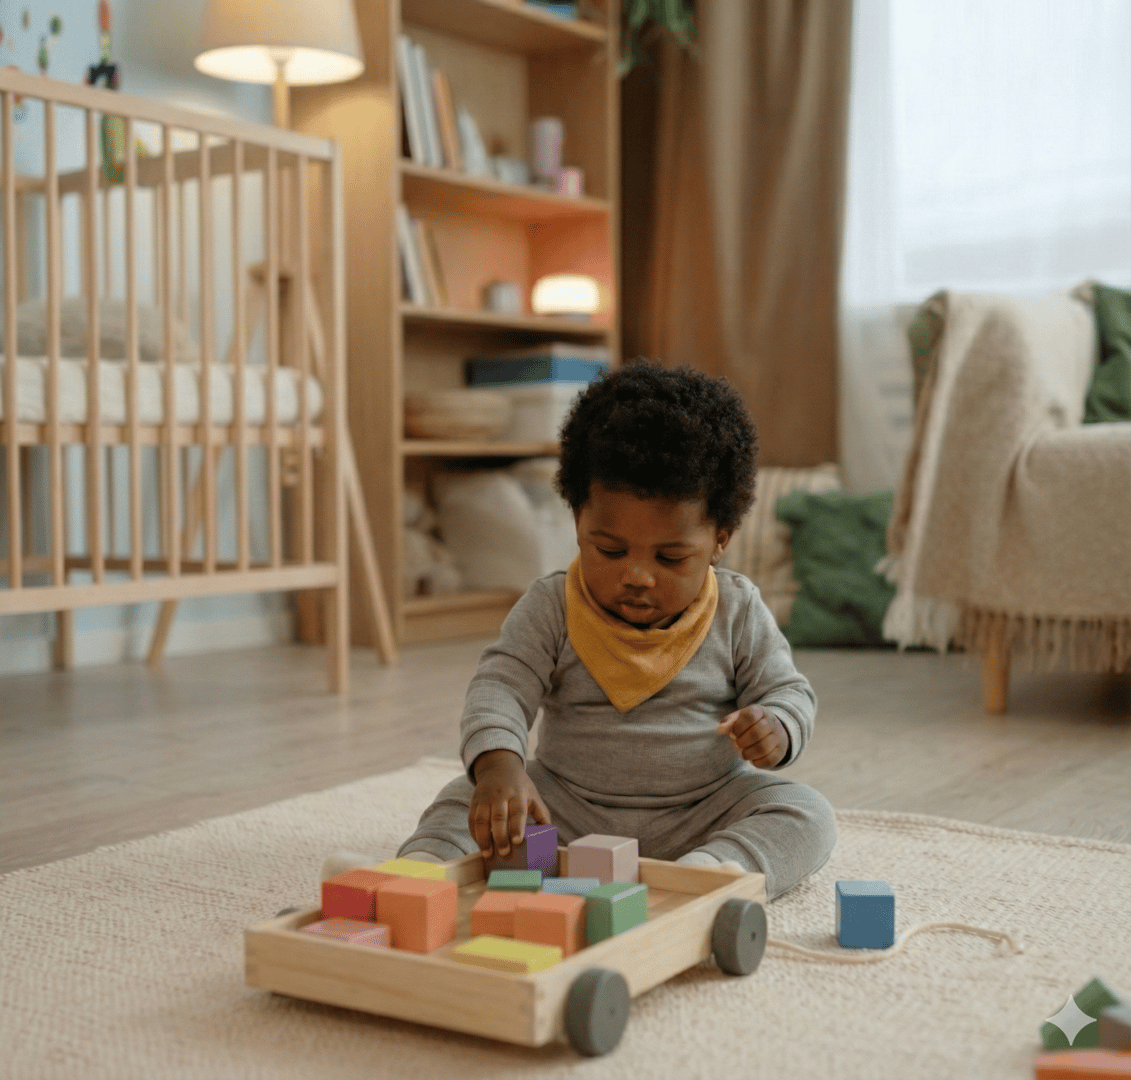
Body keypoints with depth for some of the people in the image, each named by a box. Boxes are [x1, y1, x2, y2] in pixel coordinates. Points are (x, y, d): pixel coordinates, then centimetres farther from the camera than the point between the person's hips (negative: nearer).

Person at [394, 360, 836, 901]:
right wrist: (498, 765, -38)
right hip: (567, 806, 1)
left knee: (807, 814, -23)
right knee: (468, 797, -15)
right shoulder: (551, 609, -7)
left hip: (702, 809, 0)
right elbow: (500, 687, -16)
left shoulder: (737, 612, -5)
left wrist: (776, 729, -24)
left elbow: (787, 689, 2)